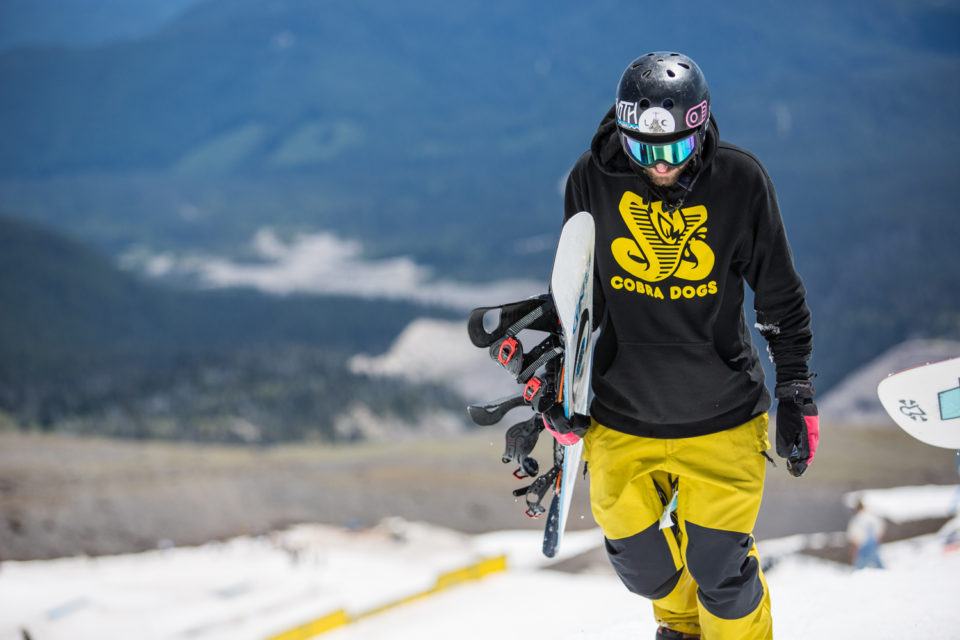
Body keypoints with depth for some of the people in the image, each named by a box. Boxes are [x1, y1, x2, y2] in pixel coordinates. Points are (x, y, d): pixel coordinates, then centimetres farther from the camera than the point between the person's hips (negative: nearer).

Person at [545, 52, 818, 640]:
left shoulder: (740, 181, -11)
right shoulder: (595, 179, -9)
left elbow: (780, 293, 1)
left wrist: (796, 389, 1)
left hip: (721, 420, -2)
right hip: (622, 416, 2)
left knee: (721, 569, -1)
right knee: (640, 563, 14)